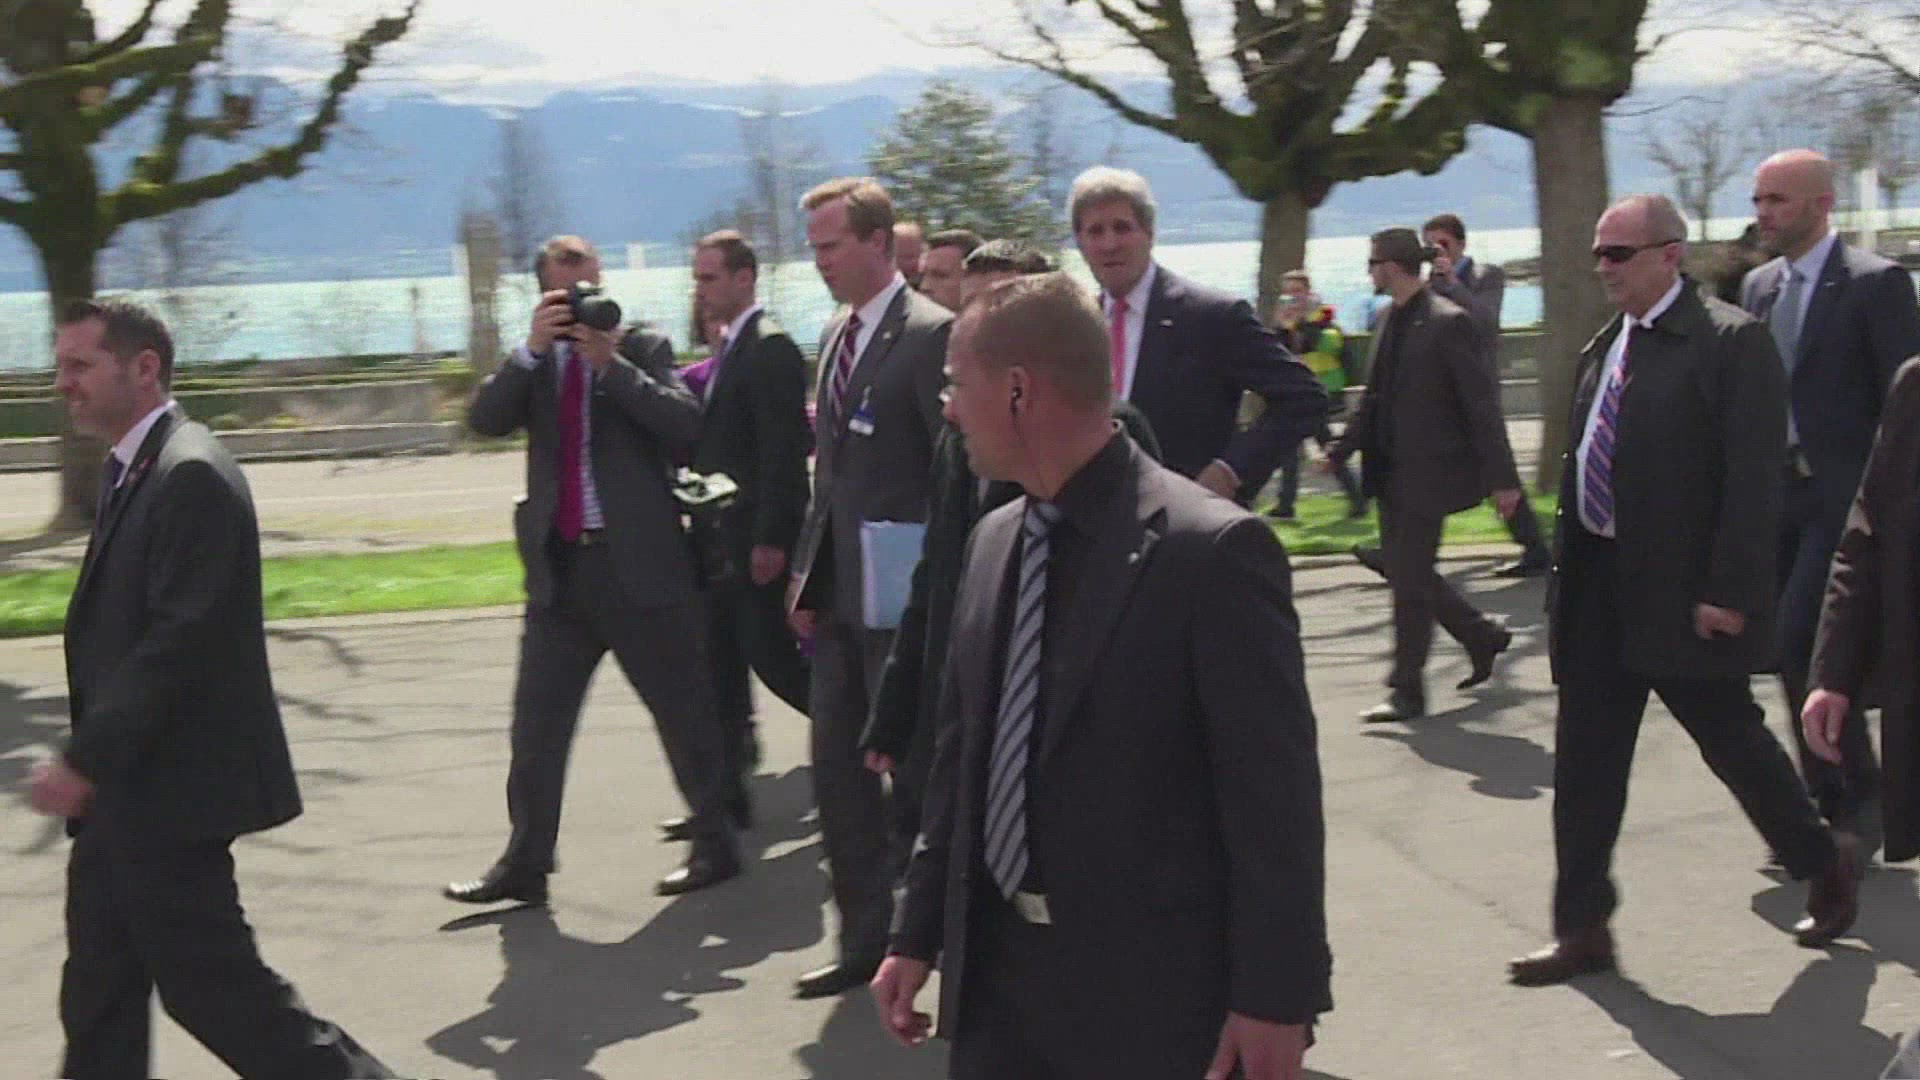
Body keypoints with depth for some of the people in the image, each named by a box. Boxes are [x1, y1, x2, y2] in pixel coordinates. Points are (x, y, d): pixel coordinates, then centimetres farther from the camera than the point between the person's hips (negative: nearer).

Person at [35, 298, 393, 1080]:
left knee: (208, 981, -2)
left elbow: (180, 641, -24)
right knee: (100, 993, 15)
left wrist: (86, 760, -22)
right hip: (124, 790, 10)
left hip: (167, 789, -10)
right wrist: (90, 760, 13)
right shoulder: (132, 471, 13)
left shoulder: (189, 474, -18)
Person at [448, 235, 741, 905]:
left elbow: (687, 426, -12)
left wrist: (611, 362, -16)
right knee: (537, 722, 4)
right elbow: (484, 420, -4)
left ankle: (715, 845, 18)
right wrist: (532, 347, -13)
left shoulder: (643, 348, 3)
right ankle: (524, 865, 11)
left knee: (683, 711, 5)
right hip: (560, 567, 4)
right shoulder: (534, 363, 13)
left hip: (640, 563, -4)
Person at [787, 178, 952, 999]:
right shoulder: (836, 337, 14)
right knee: (837, 770, 10)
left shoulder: (931, 334, -12)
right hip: (838, 594, 8)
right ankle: (865, 941, 20)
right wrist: (806, 571, 13)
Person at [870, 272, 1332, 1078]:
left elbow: (1274, 795, -14)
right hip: (993, 973, 7)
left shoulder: (1211, 550, -15)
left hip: (1152, 993, -6)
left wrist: (1276, 997, -15)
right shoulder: (993, 541, 7)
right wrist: (919, 934, 14)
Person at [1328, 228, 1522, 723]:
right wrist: (1341, 450, 9)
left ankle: (1408, 692, 6)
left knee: (1409, 580, -4)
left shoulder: (1448, 323, -15)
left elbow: (1482, 404, -15)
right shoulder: (1394, 321, 10)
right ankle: (1483, 637, 32)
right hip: (1391, 471, 9)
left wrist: (1501, 478, -17)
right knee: (1404, 572, 14)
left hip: (1427, 472, -8)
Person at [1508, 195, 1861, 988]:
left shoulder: (1731, 342, -12)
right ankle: (1582, 930, 14)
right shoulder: (1605, 347, 11)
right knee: (1584, 760, 7)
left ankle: (1827, 865, 32)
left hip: (1684, 594, -7)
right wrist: (1568, 565, 12)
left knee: (1732, 740, 8)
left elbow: (1754, 480, -16)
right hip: (1599, 587, 7)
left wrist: (1728, 592, -20)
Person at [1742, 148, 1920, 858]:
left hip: (1848, 495, -7)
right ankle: (1828, 806, 21)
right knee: (1797, 655, 9)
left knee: (1800, 643, -15)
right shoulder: (1760, 286, 12)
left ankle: (1862, 794, 2)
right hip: (1780, 491, 7)